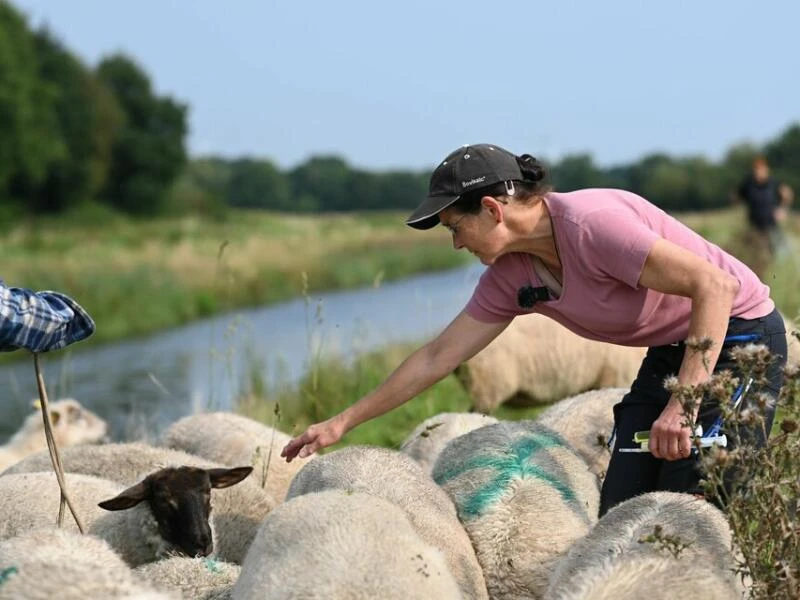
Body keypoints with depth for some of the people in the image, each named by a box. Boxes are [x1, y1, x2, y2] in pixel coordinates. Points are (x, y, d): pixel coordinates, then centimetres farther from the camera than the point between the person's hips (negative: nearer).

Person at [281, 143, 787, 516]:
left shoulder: (591, 224, -27)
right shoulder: (510, 276, -1)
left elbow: (715, 285, -30)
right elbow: (439, 357, 8)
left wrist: (683, 403, -35)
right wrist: (343, 423, 8)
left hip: (736, 336, -8)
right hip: (670, 350, 8)